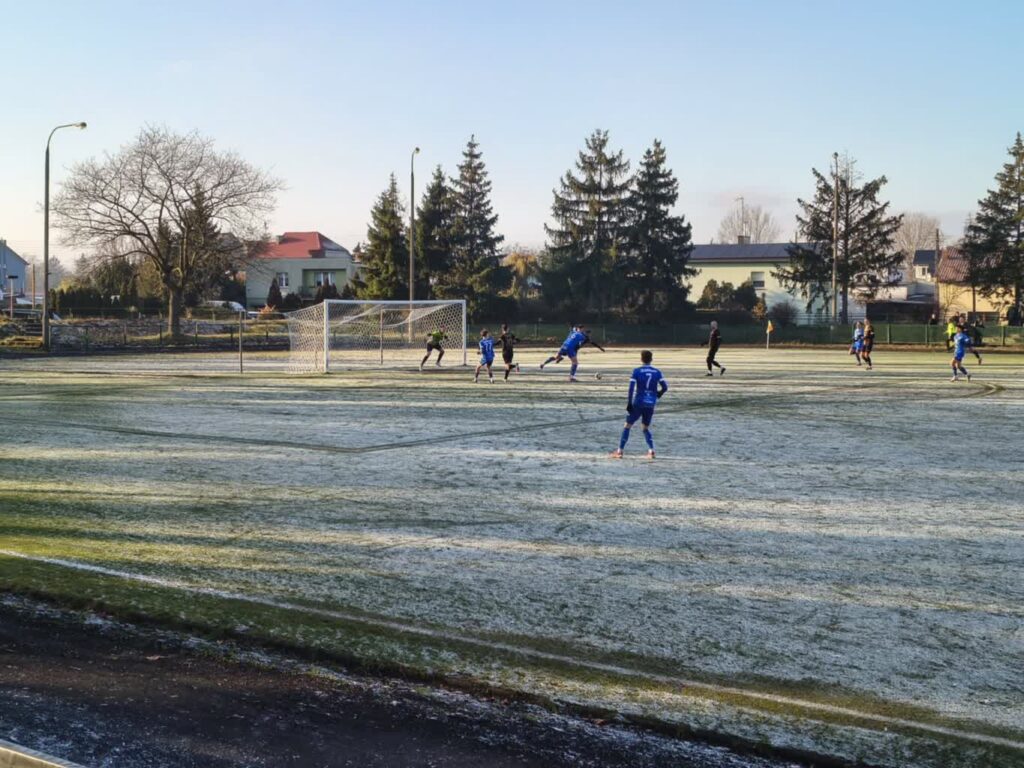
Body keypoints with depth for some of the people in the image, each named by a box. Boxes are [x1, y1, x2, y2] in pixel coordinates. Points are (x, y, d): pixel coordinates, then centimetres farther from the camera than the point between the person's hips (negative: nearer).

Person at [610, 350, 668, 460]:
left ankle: (619, 451, 4)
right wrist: (657, 396, 19)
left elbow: (631, 388, -10)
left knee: (627, 426, 8)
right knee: (646, 428, 20)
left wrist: (629, 403, -7)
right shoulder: (657, 372, 4)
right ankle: (651, 450, 4)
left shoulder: (637, 371, -4)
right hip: (651, 404, 3)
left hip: (638, 403, -3)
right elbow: (665, 387, 1)